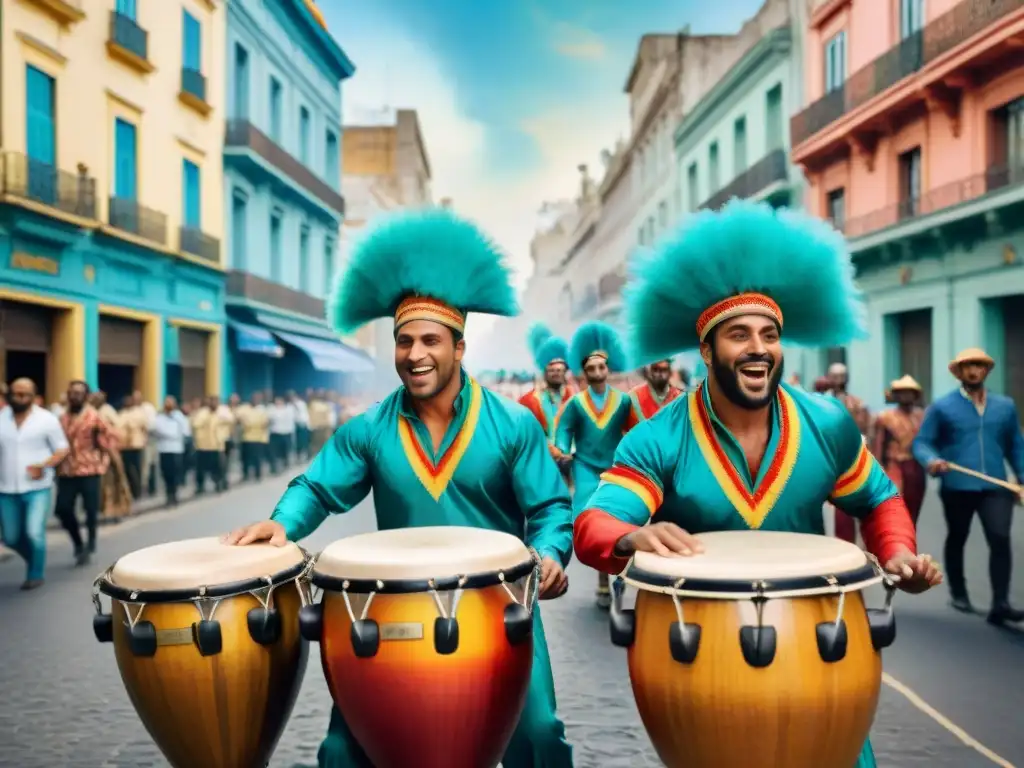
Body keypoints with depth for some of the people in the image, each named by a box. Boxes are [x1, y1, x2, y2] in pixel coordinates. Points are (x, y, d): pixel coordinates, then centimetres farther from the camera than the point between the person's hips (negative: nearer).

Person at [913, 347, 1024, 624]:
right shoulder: (942, 407, 0)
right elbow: (921, 442, -2)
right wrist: (931, 460, -23)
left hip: (995, 487, 2)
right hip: (957, 487, -1)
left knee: (1001, 539, -13)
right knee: (956, 540, 12)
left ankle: (1000, 604, -10)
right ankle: (958, 594, 30)